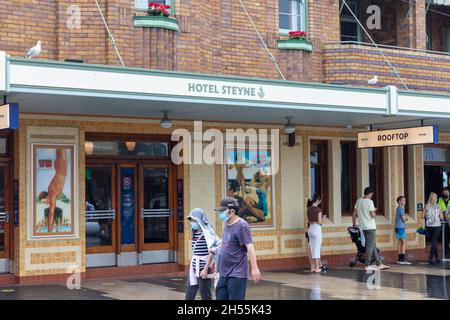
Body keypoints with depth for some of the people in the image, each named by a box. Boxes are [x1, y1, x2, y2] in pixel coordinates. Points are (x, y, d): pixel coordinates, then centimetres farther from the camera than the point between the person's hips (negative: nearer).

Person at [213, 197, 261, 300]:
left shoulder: (241, 225, -13)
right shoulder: (227, 225, 12)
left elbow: (250, 247, -19)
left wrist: (254, 268, -25)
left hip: (237, 275, -9)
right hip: (224, 274, 9)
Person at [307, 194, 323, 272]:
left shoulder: (308, 209, 7)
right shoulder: (318, 210, -13)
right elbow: (319, 222, -14)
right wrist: (321, 218, 4)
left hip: (310, 229, 7)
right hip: (317, 229, -7)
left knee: (312, 249, 12)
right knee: (317, 249, -1)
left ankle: (312, 267, 15)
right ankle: (317, 268, 1)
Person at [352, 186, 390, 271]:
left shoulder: (358, 201, 7)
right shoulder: (369, 202, -14)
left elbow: (354, 214, 11)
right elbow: (373, 215, -16)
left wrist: (354, 224, 18)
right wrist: (374, 212, 5)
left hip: (363, 227, 8)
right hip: (370, 227, -8)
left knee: (373, 245, 13)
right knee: (370, 246, -3)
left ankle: (379, 264, 18)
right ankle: (367, 265, -4)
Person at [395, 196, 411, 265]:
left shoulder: (399, 208, 17)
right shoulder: (400, 209, -13)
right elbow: (404, 219, -16)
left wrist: (406, 217, -1)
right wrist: (407, 217, 5)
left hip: (399, 227, 10)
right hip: (400, 227, -10)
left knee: (400, 242, 9)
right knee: (404, 242, -9)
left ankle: (400, 259, 10)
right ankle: (402, 258, -12)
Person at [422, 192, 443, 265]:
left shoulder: (426, 206, -1)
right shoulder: (438, 206, -6)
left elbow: (422, 216, -2)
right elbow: (441, 217, -5)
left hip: (428, 226, 3)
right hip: (436, 226, -3)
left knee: (434, 242, 17)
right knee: (434, 242, -1)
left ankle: (437, 257, 23)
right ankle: (430, 258, -12)